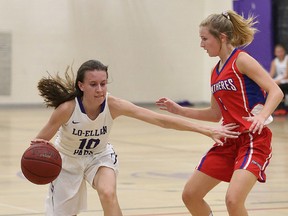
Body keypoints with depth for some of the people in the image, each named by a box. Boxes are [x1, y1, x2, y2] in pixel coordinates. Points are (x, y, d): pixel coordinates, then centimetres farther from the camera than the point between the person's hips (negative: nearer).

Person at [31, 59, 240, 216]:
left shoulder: (113, 105, -29)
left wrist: (207, 130, -37)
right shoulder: (67, 109, -34)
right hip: (68, 159, -1)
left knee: (108, 194, -27)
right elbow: (40, 142, -20)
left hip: (100, 155, 1)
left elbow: (160, 119, -33)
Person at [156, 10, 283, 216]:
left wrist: (262, 116, -34)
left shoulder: (241, 60, -10)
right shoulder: (216, 72, 13)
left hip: (254, 139, -9)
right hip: (229, 141, 9)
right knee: (190, 195, 8)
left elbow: (276, 91, -17)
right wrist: (179, 110, 16)